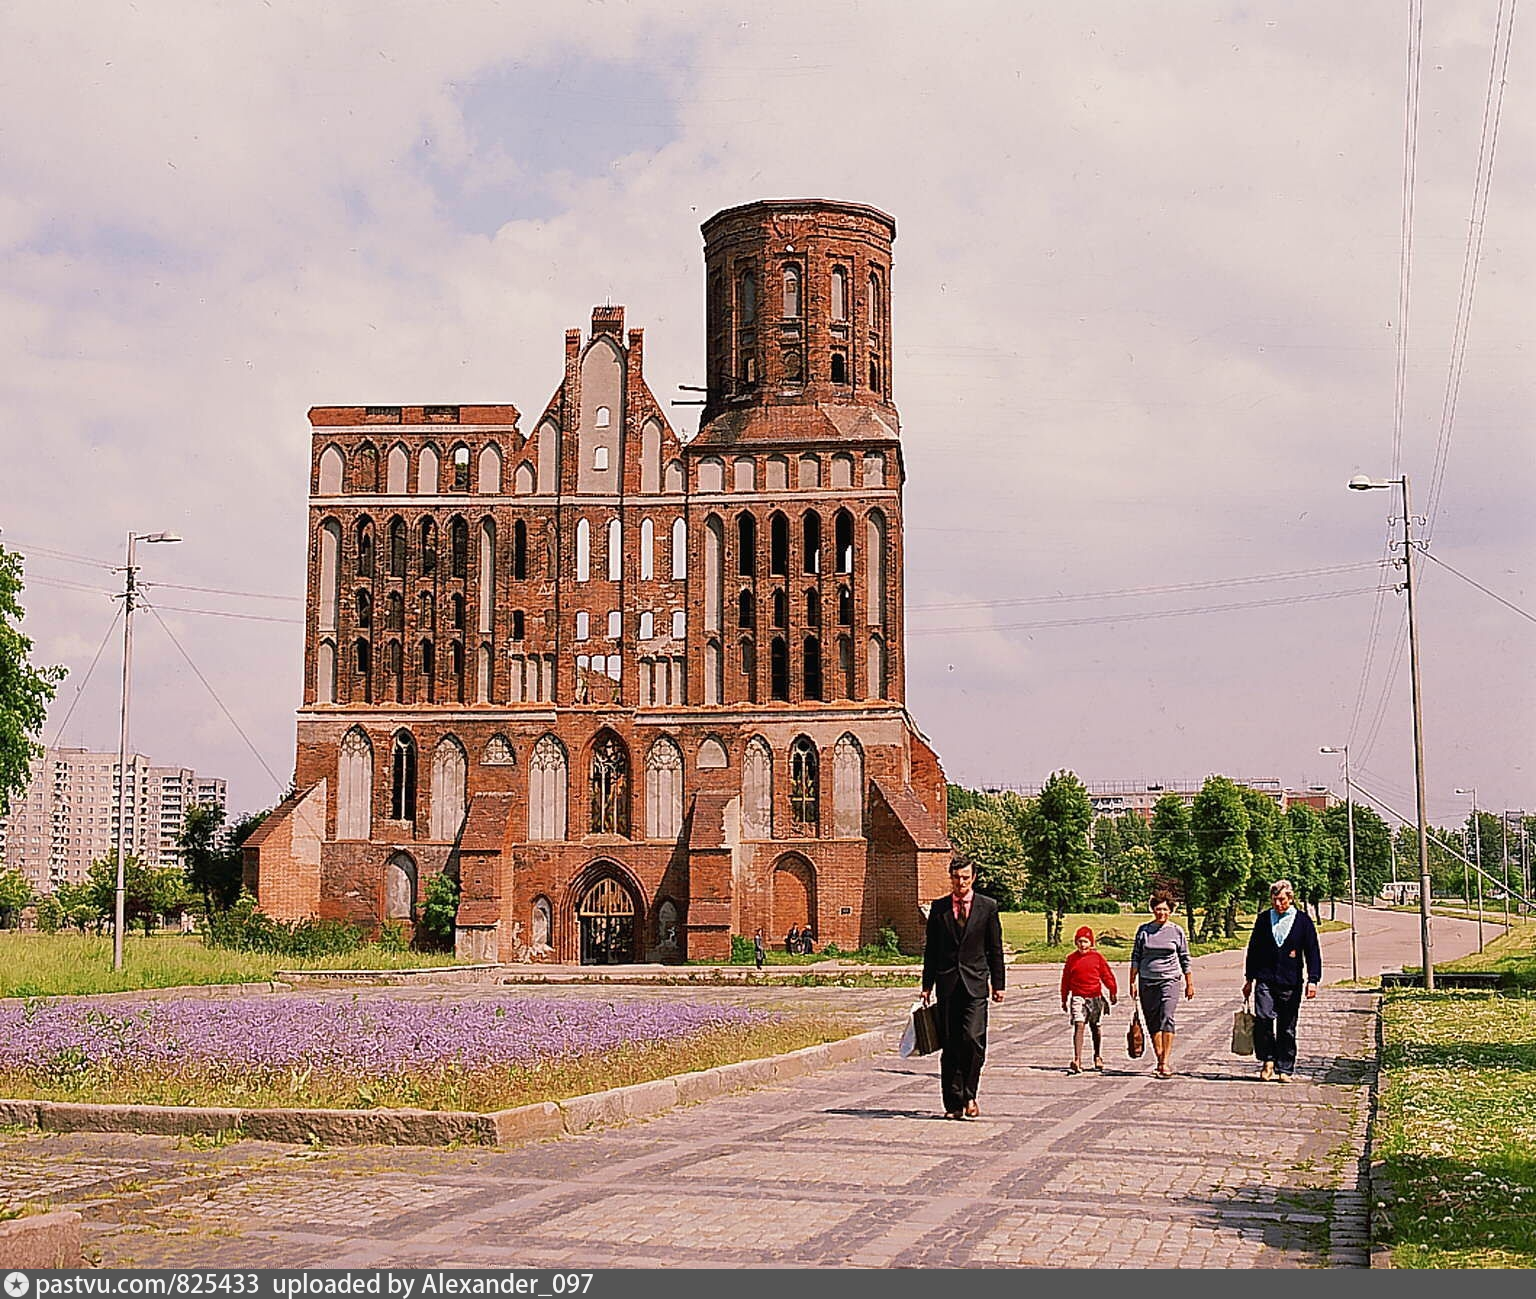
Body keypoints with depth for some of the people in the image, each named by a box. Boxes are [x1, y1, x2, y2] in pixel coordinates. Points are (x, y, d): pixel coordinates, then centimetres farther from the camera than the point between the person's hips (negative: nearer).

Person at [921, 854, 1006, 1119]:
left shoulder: (987, 906, 5)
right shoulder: (939, 907, 8)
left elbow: (995, 949, 8)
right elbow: (931, 949, 11)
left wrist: (998, 984, 5)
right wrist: (927, 985, 7)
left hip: (975, 983, -2)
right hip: (947, 984, 2)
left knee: (973, 1039, -16)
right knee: (949, 1046, 3)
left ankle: (969, 1095, -1)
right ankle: (953, 1103, 9)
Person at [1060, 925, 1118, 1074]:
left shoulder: (1097, 957, 2)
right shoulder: (1071, 958, 4)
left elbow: (1107, 975, 6)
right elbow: (1066, 980, 10)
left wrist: (1113, 992, 1)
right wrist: (1064, 1000, 12)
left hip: (1095, 997, 1)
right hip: (1078, 997, -1)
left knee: (1096, 1027, 13)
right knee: (1079, 1025, -15)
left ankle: (1098, 1057, 31)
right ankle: (1077, 1061, -21)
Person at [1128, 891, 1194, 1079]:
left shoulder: (1177, 931, 4)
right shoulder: (1143, 931, 6)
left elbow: (1185, 960, 10)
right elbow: (1135, 957, 10)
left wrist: (1189, 983, 10)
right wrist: (1133, 982, 5)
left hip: (1170, 980, -2)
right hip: (1147, 982, 2)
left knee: (1166, 1018, -16)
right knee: (1152, 1022, 5)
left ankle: (1165, 1063, -18)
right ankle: (1159, 1061, 16)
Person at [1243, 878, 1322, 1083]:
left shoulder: (1303, 920, 4)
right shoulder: (1263, 919, 9)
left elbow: (1312, 952, 4)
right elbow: (1253, 949, 15)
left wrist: (1313, 980, -4)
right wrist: (1249, 979, 14)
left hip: (1290, 983, -1)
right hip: (1265, 980, 1)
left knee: (1287, 1029, 4)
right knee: (1263, 1018, -18)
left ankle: (1284, 1069, 13)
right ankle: (1267, 1059, -1)